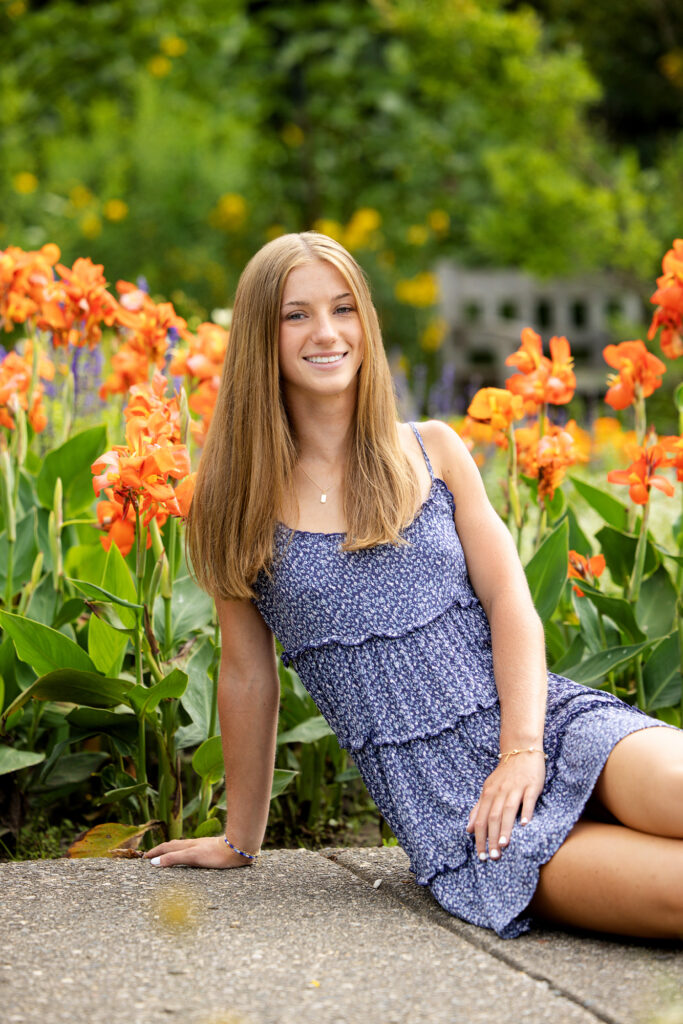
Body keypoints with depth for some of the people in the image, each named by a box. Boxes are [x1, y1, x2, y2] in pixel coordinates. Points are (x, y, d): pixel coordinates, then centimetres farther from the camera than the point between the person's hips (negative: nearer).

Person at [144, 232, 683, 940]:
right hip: (447, 803, -3)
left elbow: (509, 600, 5)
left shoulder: (433, 452, 11)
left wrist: (523, 748, -11)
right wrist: (239, 840, 20)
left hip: (555, 724, 3)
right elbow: (248, 674, 13)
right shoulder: (239, 500, 6)